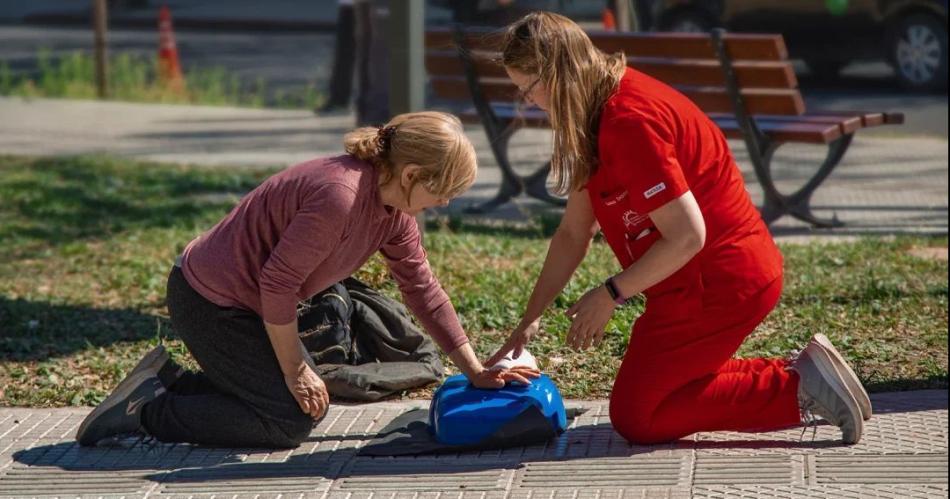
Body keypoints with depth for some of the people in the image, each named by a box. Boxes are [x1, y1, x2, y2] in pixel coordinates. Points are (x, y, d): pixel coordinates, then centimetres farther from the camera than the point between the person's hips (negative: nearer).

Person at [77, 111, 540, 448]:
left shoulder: (395, 207, 0)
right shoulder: (338, 196, -30)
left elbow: (423, 290, 7)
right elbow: (278, 283, -27)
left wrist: (475, 370, 7)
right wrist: (294, 370, -16)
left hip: (248, 300, 10)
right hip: (208, 301, -10)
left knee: (308, 401, 16)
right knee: (291, 420, -7)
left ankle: (169, 383, 18)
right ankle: (147, 410, -2)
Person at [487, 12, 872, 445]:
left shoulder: (629, 122, -24)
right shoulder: (600, 116, 9)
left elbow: (687, 237, -25)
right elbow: (573, 234, 13)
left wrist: (610, 295, -15)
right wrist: (530, 319, 10)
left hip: (718, 284, -10)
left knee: (634, 418, -3)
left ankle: (795, 389, -7)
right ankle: (801, 378, 12)